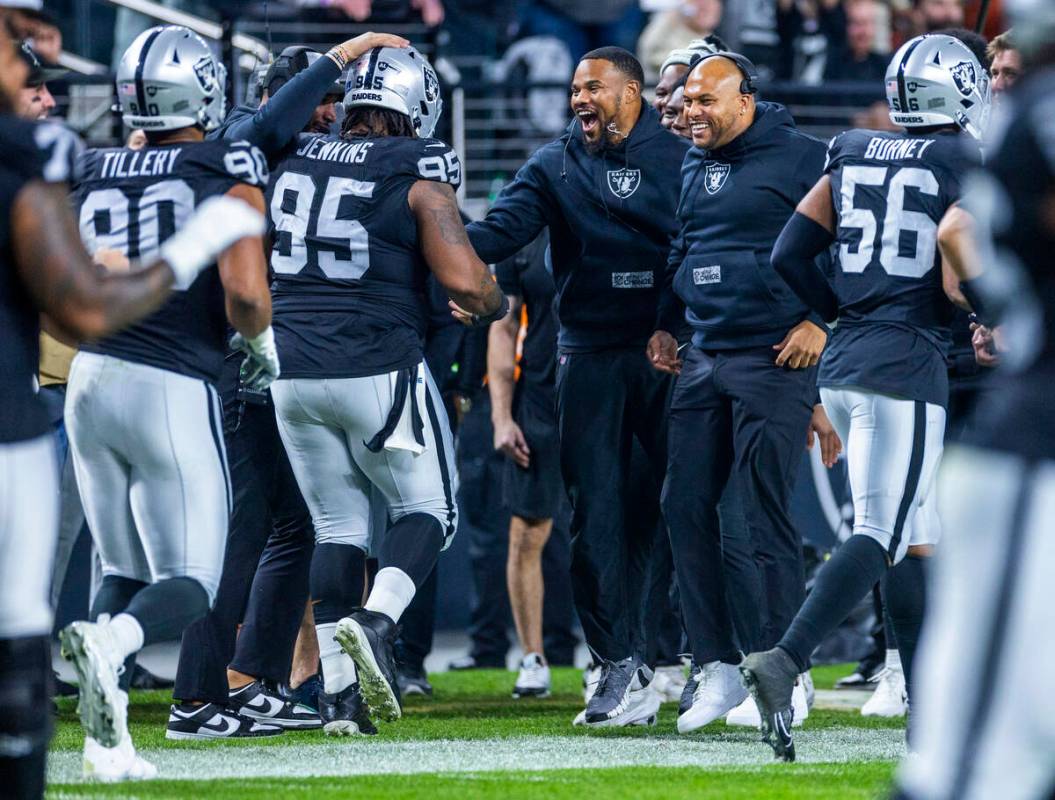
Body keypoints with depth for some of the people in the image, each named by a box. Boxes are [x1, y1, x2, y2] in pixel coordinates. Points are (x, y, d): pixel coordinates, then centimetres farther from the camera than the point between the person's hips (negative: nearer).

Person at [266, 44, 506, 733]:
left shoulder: (294, 162, 7)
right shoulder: (417, 173, -7)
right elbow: (465, 281, -13)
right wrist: (494, 305, 8)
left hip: (293, 370, 5)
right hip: (379, 367, -4)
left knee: (337, 526, 13)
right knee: (428, 511, 11)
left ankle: (339, 691, 6)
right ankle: (376, 623, -16)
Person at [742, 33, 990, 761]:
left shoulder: (852, 157, 12)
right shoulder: (965, 168, -6)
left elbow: (789, 255, 9)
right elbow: (959, 287, -15)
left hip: (843, 366, 7)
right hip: (908, 367, -7)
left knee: (917, 538, 14)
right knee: (882, 536, -9)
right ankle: (786, 661, -27)